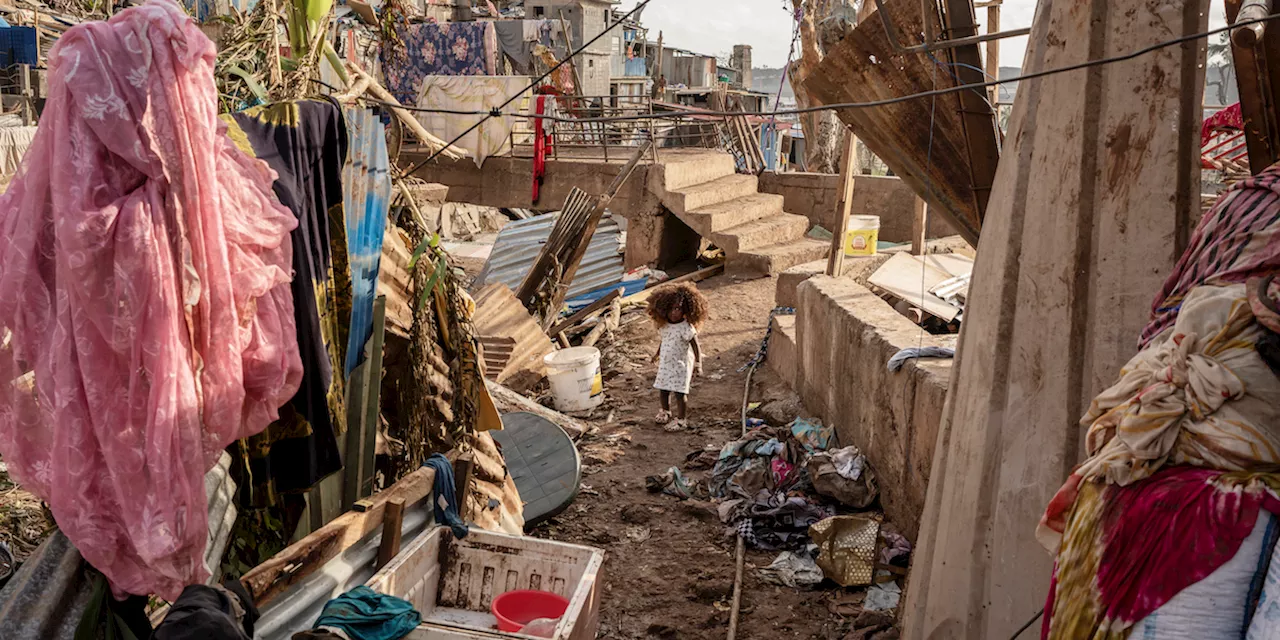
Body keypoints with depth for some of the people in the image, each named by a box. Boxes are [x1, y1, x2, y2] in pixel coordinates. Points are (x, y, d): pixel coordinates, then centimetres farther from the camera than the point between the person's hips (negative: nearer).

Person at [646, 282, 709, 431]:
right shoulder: (664, 325, -2)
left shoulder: (686, 328, -22)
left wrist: (698, 364, -27)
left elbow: (696, 347, -20)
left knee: (680, 393, -1)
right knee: (663, 390, 16)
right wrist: (658, 353, 31)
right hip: (665, 363, 6)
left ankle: (681, 420, 14)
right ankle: (666, 411, 40)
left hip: (681, 365, -6)